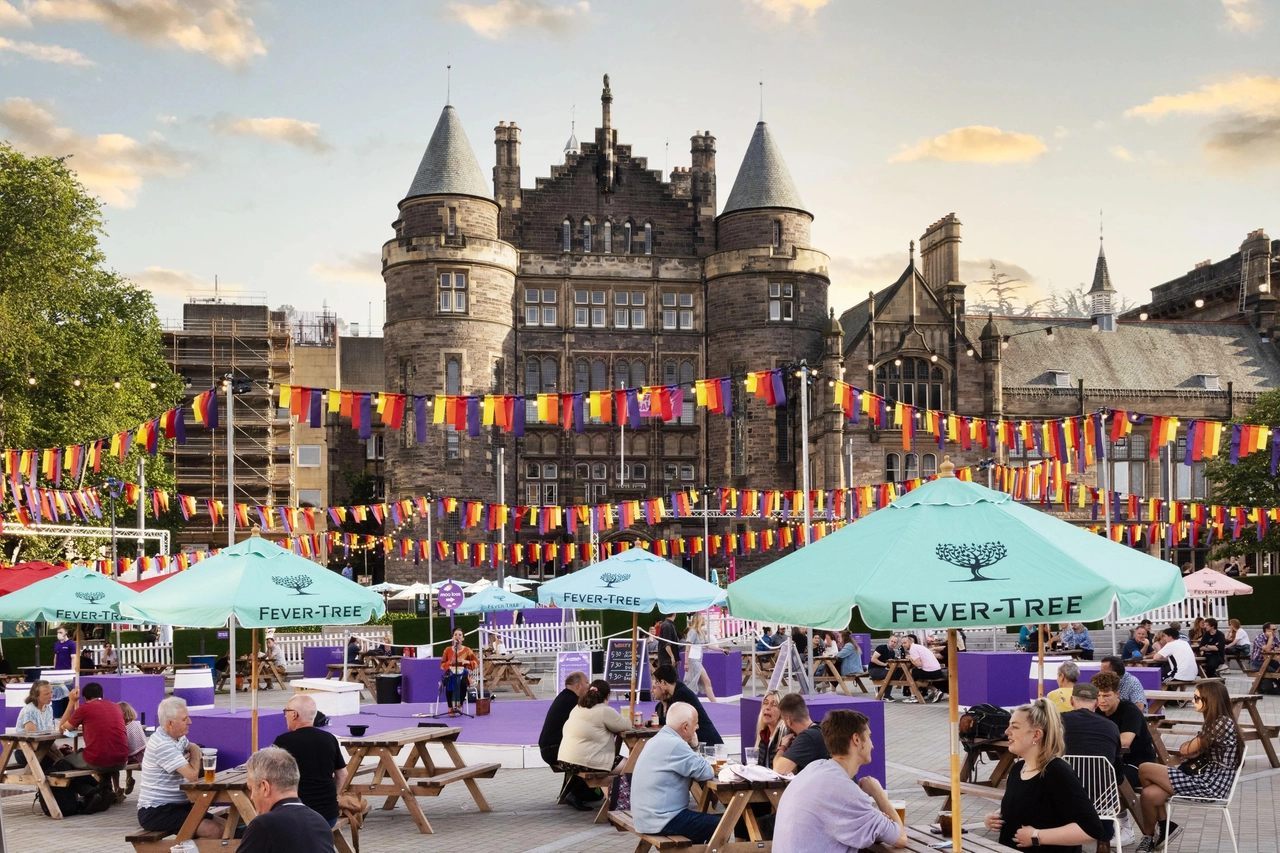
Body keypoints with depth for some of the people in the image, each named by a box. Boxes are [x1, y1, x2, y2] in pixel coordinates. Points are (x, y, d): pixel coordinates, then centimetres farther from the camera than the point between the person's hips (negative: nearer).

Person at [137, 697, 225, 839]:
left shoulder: (179, 738, 10)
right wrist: (194, 750, -4)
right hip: (156, 812, -9)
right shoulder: (163, 745, -20)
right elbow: (192, 775, -23)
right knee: (214, 831, -24)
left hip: (177, 806, 9)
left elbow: (199, 769, 13)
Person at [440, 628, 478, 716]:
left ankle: (459, 705, -12)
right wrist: (450, 662, -15)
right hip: (450, 674, 0)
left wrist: (467, 662, -15)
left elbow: (477, 662, 3)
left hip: (462, 674, 0)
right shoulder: (448, 650, 5)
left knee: (463, 683, -34)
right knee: (448, 683, -33)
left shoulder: (467, 650, 2)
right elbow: (442, 665, 5)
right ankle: (450, 707, -18)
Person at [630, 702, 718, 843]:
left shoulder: (659, 739, 12)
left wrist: (692, 746, 6)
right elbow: (705, 772, -18)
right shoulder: (674, 744, -21)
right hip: (661, 821, -10)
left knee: (709, 821, 22)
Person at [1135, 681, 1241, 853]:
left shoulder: (1223, 723, -14)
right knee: (1150, 794, -15)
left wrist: (1190, 746, 13)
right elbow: (1185, 750, 17)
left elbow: (1186, 750, -9)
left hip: (1209, 784, -9)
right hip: (1204, 777, 9)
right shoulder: (1213, 722, 17)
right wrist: (1197, 748, -4)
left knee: (1144, 770, -9)